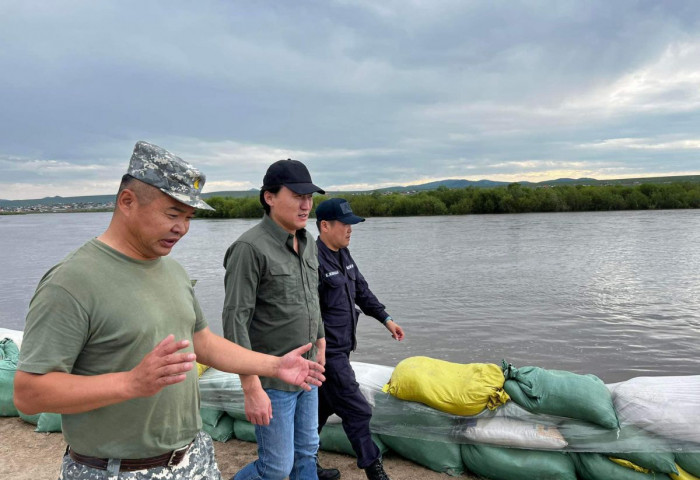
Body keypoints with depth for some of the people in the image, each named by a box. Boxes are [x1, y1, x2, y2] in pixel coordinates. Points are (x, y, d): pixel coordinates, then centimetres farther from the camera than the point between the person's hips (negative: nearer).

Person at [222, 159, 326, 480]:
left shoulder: (308, 243, 4)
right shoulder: (250, 248, -20)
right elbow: (235, 321, -21)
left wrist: (320, 346, 19)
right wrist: (252, 389, -22)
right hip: (272, 378, -7)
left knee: (306, 454, 18)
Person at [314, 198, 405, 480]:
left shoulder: (343, 255, 8)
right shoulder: (315, 261, -22)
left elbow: (362, 291, 18)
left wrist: (386, 319, 17)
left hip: (340, 349, 9)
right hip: (329, 352, -9)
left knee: (322, 408, 20)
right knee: (357, 411, 1)